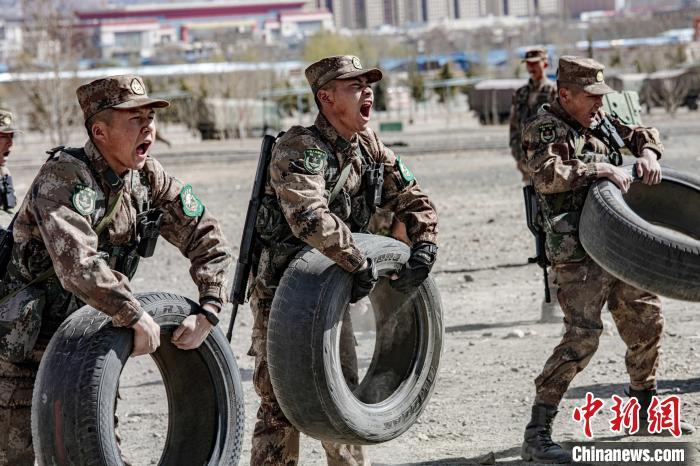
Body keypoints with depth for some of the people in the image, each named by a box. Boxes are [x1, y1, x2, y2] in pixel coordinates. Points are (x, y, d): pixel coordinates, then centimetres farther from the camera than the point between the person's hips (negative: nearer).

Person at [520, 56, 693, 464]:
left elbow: (643, 134, 24)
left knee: (647, 319, 16)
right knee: (582, 337, -18)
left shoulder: (599, 121, 12)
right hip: (577, 254, -8)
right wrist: (601, 169, -27)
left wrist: (647, 154, 1)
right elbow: (547, 174, -28)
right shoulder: (544, 129, -10)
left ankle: (645, 411, 36)